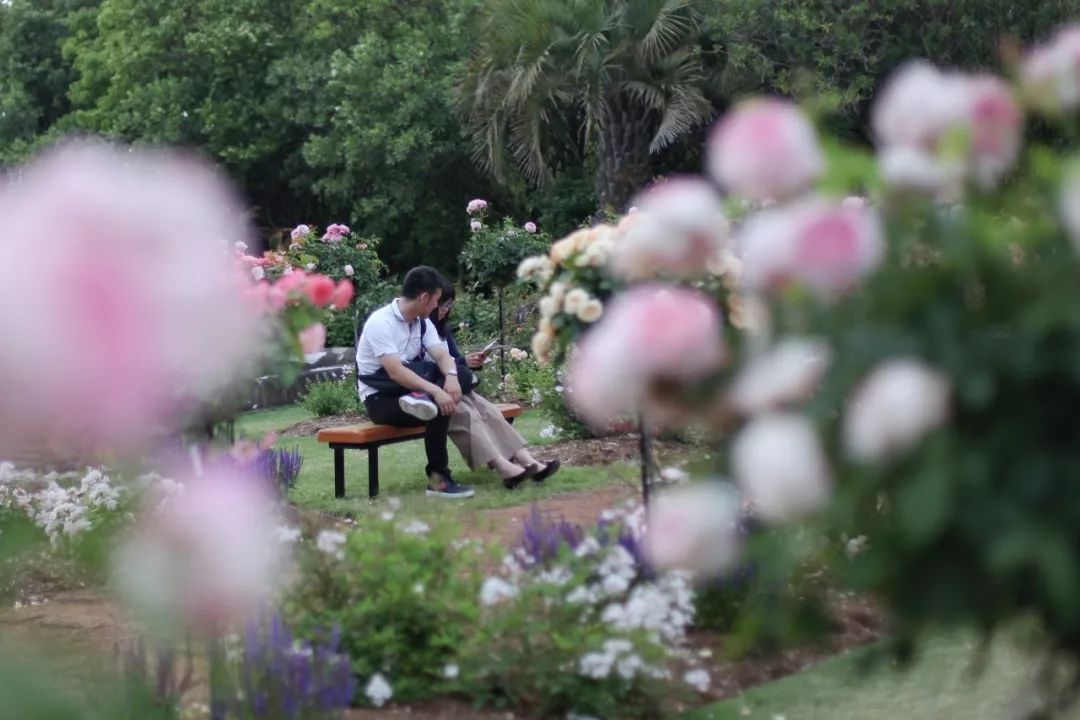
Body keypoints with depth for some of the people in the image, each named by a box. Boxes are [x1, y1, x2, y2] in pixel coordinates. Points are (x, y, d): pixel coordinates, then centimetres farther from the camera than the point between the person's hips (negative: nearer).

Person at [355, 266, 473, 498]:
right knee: (439, 408, -32)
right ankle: (438, 479, -26)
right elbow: (395, 372, -30)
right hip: (380, 399, -7)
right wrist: (435, 391, -40)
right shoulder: (381, 322, -20)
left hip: (410, 391, 7)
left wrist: (451, 376, -30)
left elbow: (441, 354, -7)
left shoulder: (422, 322, 6)